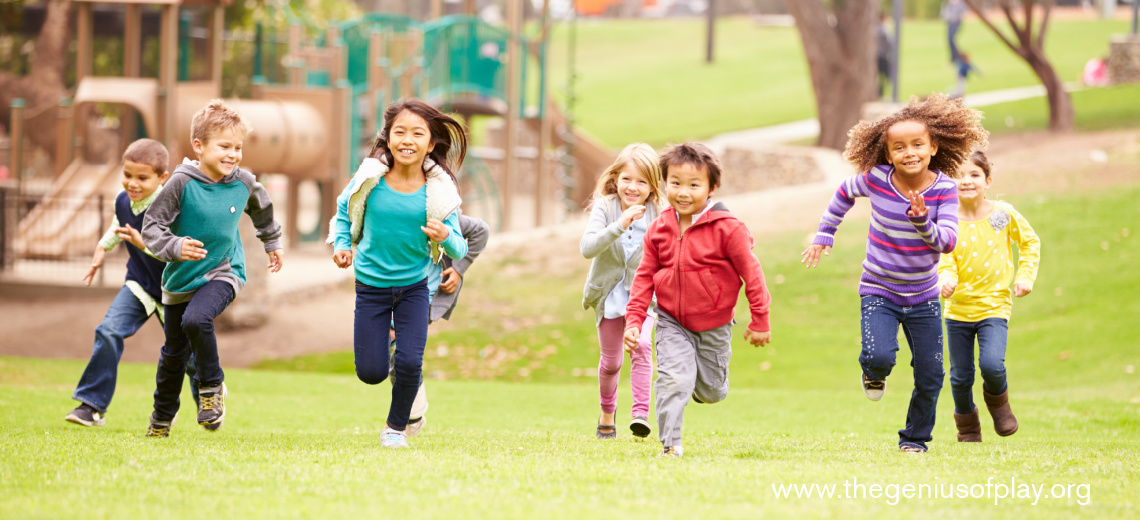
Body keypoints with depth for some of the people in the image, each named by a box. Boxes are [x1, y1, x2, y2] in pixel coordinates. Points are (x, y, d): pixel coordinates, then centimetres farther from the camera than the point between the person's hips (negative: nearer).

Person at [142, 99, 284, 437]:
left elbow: (261, 208, 16)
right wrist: (175, 247, -33)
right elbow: (151, 226, -15)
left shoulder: (243, 182, -8)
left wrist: (273, 242, 28)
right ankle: (162, 416, 36)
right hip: (181, 277, 1)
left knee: (196, 320, -31)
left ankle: (212, 385, -9)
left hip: (223, 272, -1)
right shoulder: (182, 183, -18)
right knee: (174, 352, 13)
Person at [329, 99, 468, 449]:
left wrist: (446, 237, -33)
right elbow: (344, 211, 6)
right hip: (371, 285, 0)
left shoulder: (438, 191, -15)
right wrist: (342, 245, -10)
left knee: (409, 364, -11)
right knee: (371, 373, 0)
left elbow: (459, 249, -12)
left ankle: (397, 426, 18)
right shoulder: (370, 179, -15)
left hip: (414, 286, 0)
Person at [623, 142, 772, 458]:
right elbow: (645, 277, 2)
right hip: (671, 322, 1)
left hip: (713, 325, -1)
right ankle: (670, 444, -6)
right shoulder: (658, 230, -5)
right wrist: (634, 320, -4)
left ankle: (705, 382, 50)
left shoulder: (727, 228, -18)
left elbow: (751, 273, -11)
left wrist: (759, 322, -7)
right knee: (673, 379, -17)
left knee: (711, 391, 13)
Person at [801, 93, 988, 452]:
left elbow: (948, 242, -19)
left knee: (930, 376, 4)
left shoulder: (943, 189, -13)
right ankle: (873, 373, 14)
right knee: (879, 356, -25)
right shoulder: (876, 179, -13)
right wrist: (824, 235, 13)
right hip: (879, 291, -1)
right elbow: (844, 194, 9)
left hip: (923, 297, 1)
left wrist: (922, 222, -37)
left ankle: (915, 437, 28)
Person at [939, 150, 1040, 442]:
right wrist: (946, 278, -31)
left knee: (991, 364, -22)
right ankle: (967, 425, 33)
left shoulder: (1003, 213, -4)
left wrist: (1025, 276, -1)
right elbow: (944, 259, -9)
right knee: (961, 376, 7)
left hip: (994, 305, -1)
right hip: (958, 307, 1)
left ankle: (998, 400, 12)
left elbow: (1030, 243, 11)